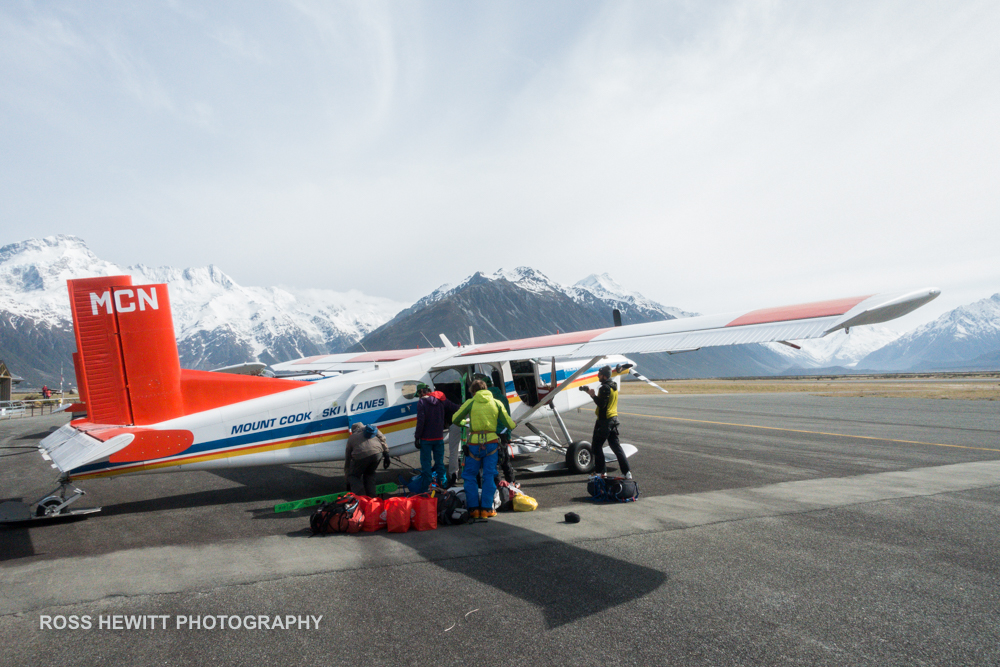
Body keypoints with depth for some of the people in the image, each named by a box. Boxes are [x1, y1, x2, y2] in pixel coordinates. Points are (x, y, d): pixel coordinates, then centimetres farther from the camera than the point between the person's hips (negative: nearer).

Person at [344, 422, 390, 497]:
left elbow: (347, 459, 33)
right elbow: (382, 439, 15)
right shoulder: (372, 428, 31)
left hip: (361, 456, -2)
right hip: (377, 453, 2)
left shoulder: (351, 438, 29)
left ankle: (361, 496, -2)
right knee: (370, 474, 28)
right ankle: (371, 497, 17)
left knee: (353, 476, 19)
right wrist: (386, 455, 15)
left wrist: (347, 476, 41)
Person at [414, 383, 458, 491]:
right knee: (439, 462, 15)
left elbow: (420, 421, -17)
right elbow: (456, 409, 3)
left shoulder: (421, 402, -11)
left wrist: (417, 437, -12)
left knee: (426, 464, 2)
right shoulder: (441, 400, 4)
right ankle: (443, 485, 18)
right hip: (439, 438, 5)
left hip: (426, 439, -5)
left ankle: (425, 489, 3)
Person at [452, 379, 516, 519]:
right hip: (491, 442, 2)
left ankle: (474, 508, 8)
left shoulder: (470, 402, 1)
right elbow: (510, 424, 6)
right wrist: (514, 423, 29)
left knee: (469, 476, 11)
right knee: (489, 476, 9)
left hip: (475, 443, -2)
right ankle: (486, 509, 8)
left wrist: (463, 424, 28)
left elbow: (455, 420, 6)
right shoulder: (496, 403, 7)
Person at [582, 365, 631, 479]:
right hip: (614, 418, 9)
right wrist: (594, 395, 13)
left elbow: (602, 404, -22)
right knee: (615, 445, 10)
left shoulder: (605, 388, -17)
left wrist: (593, 395, -15)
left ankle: (601, 471, 5)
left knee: (597, 445, 2)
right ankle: (627, 472, 6)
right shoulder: (614, 386, 13)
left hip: (604, 420, -9)